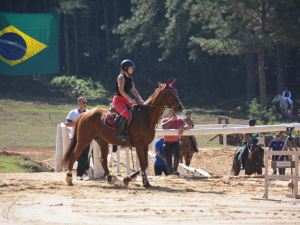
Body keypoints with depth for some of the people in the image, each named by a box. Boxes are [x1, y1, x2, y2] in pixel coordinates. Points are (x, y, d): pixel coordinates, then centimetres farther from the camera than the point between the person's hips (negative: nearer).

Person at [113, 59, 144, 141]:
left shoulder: (130, 79, 16)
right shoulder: (121, 77, -10)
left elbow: (134, 90, 14)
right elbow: (121, 91, -19)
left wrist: (139, 99, -3)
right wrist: (131, 100, -24)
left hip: (126, 101, 9)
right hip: (118, 100, -9)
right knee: (126, 114, -32)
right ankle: (120, 135, -29)